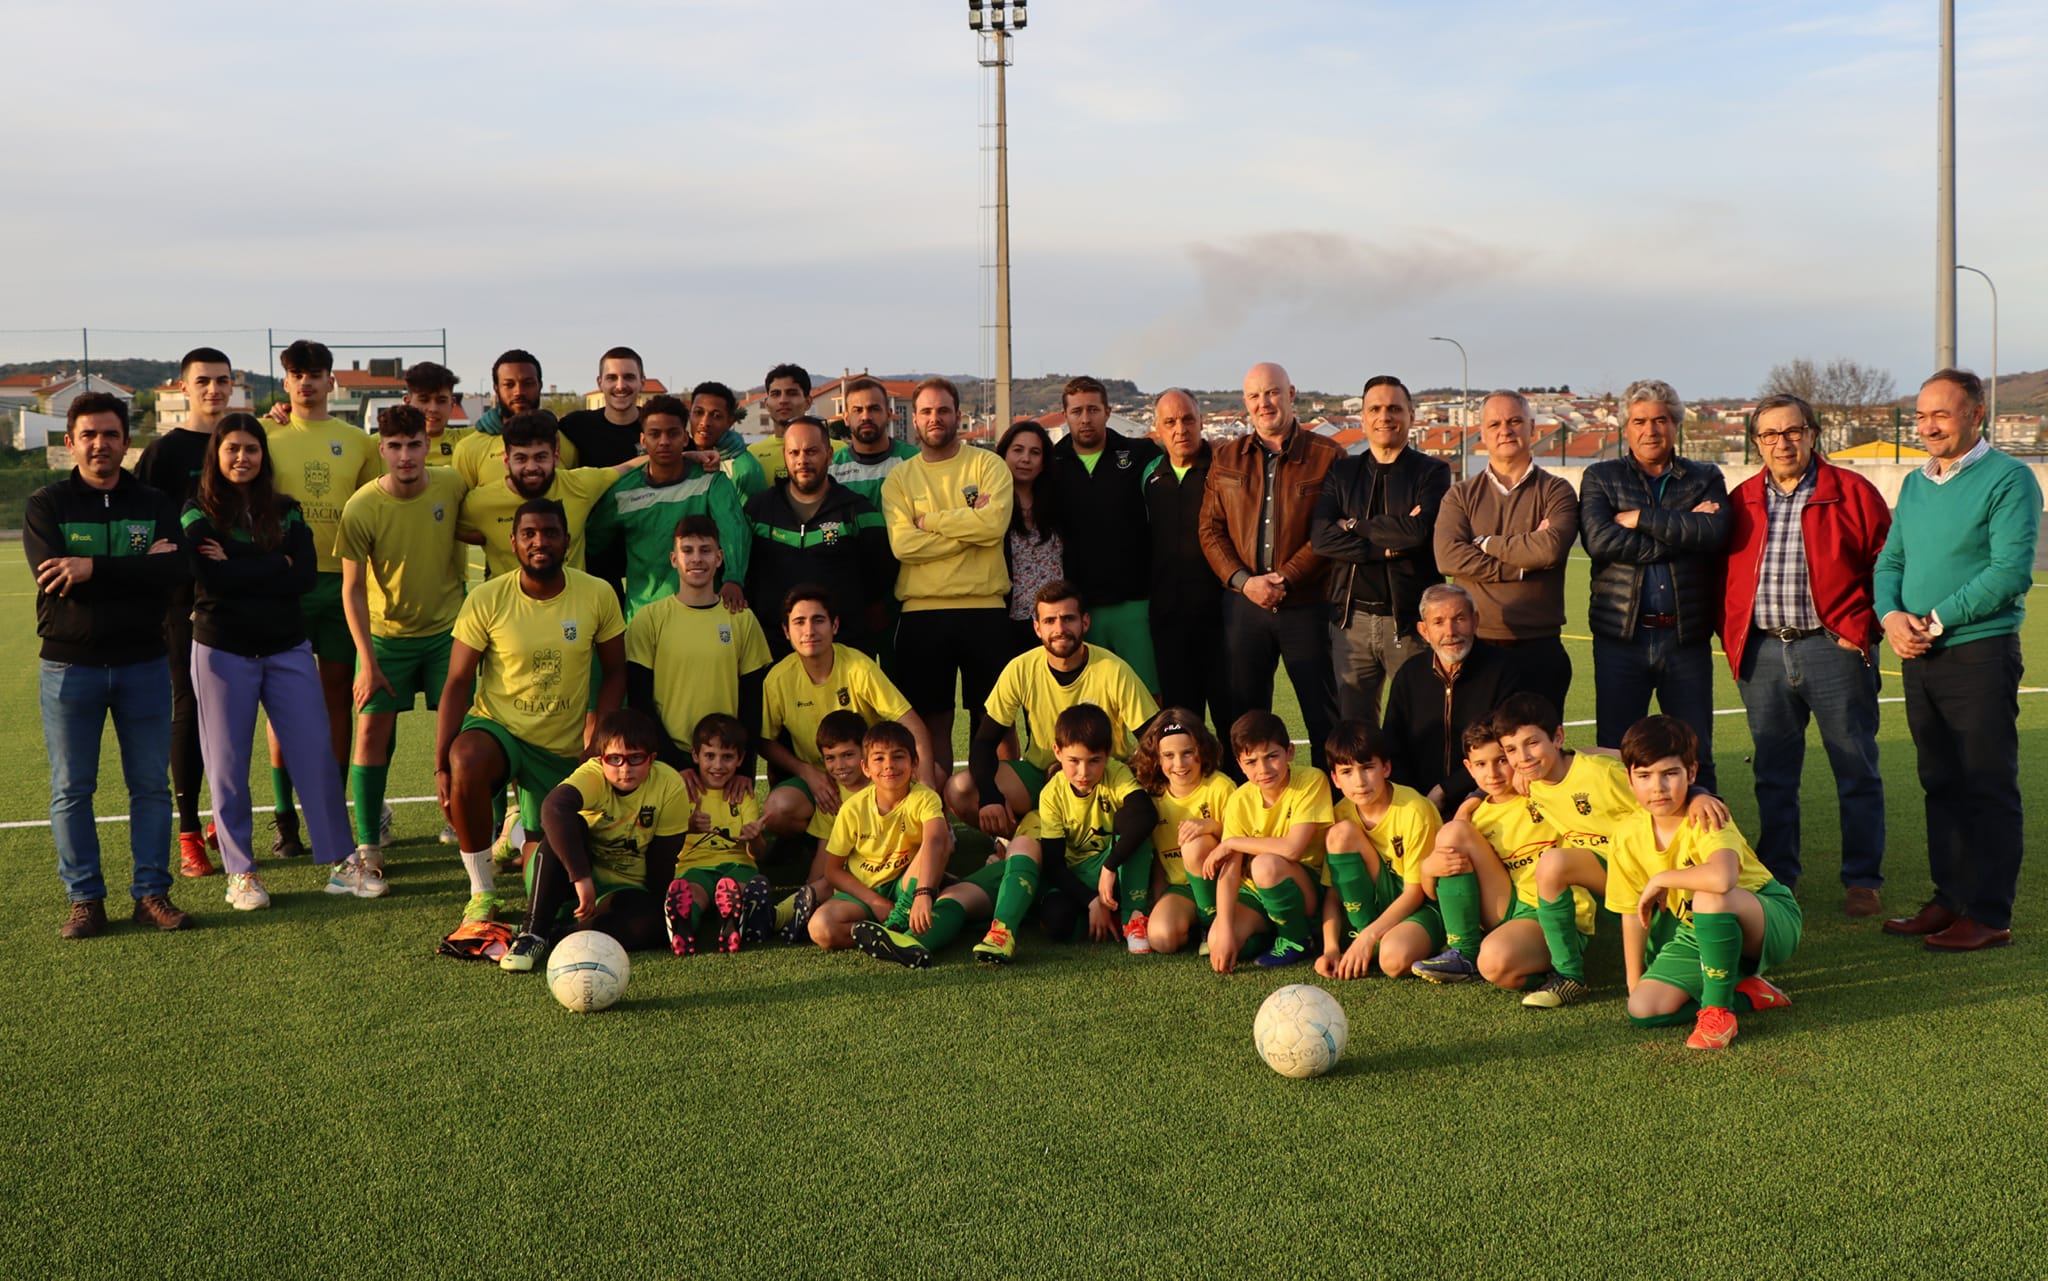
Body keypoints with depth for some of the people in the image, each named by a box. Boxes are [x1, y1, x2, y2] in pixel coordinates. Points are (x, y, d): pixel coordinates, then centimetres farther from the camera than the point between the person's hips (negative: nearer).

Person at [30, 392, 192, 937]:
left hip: (143, 666, 1)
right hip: (69, 667, -1)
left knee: (151, 785, 6)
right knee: (71, 790, 4)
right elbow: (53, 574, -17)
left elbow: (174, 571, -14)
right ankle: (85, 900, 14)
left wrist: (94, 569, -22)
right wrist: (139, 567, -16)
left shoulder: (154, 504, 4)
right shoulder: (46, 505, 0)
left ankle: (152, 893, 15)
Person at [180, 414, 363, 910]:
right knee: (228, 766, 4)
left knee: (317, 755, 0)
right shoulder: (199, 513, -1)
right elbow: (211, 577, -17)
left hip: (287, 650, 2)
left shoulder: (287, 511, 7)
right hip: (222, 652, -2)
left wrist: (238, 568, -11)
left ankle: (342, 863, 7)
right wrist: (275, 566, -11)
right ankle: (240, 874, 14)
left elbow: (306, 575, -7)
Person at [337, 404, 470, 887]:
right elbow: (352, 589, -12)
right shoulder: (361, 508, -18)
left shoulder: (451, 485, -12)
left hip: (446, 628, 1)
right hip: (385, 632, -1)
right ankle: (368, 847, 3)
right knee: (372, 729, -5)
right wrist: (368, 661, -15)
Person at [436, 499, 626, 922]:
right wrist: (441, 765, -17)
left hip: (565, 748, 2)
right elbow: (458, 682, -10)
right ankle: (482, 893, -20)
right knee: (466, 760, -39)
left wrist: (598, 726, -15)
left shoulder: (597, 596, -8)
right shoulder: (486, 600, -12)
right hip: (497, 727, -2)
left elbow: (614, 672, 3)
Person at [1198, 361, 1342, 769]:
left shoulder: (1327, 456, -1)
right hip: (1242, 603, 3)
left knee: (1325, 716, 0)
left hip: (1307, 603, -3)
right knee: (1244, 716, 8)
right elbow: (1210, 529, 7)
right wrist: (1244, 580, -7)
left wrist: (1285, 580, -14)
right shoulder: (1226, 458, 11)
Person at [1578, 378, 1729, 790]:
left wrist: (1640, 517, -10)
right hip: (1621, 636, -1)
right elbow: (1599, 540, -11)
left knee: (1696, 756, 6)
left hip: (1687, 637, 1)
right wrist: (1681, 532, -10)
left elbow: (1715, 531, -10)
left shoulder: (1705, 478, 11)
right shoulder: (1601, 478, 8)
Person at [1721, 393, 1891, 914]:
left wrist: (1861, 629, -7)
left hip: (1833, 648, -3)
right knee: (1773, 774, 11)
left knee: (1856, 770, 3)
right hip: (1762, 651, 3)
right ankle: (1775, 877, 21)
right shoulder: (1741, 501, 10)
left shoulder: (1853, 493, -1)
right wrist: (1733, 638, 5)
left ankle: (1862, 880, 13)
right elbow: (1723, 574, 15)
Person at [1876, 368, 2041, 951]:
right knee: (1941, 786, 13)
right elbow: (1890, 561, 15)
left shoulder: (2008, 479, -9)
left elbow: (2011, 572, -17)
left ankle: (1989, 916, 4)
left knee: (1988, 790, -1)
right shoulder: (1916, 483, 14)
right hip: (1918, 658, 7)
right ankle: (1950, 900, 22)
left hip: (1979, 655, -7)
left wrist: (1936, 621, -17)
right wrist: (1891, 616, -5)